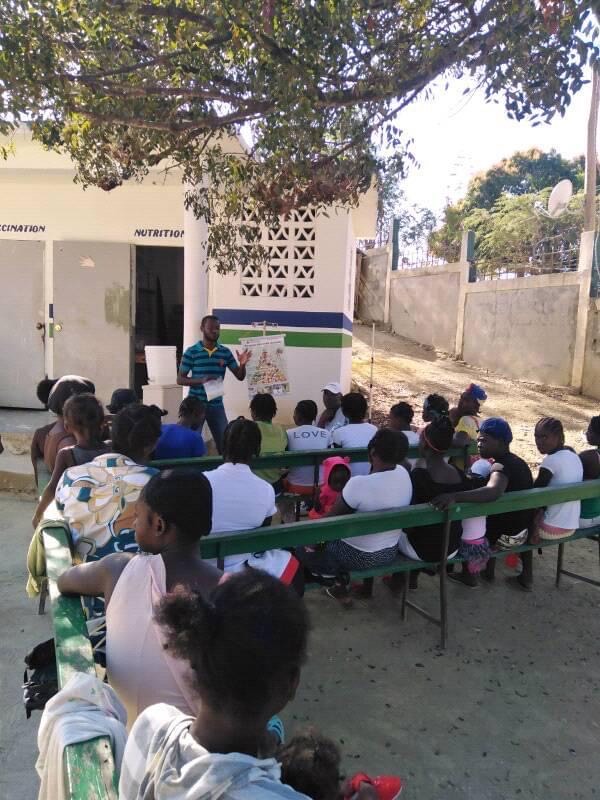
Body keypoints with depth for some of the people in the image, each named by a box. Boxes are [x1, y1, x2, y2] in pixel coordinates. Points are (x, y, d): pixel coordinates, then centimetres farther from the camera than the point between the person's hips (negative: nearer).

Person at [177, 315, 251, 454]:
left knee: (224, 441, 5)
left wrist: (242, 364, -18)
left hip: (216, 405, 3)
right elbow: (180, 379, -5)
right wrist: (200, 380, -21)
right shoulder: (191, 352, -5)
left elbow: (240, 377, 4)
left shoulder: (225, 352, 4)